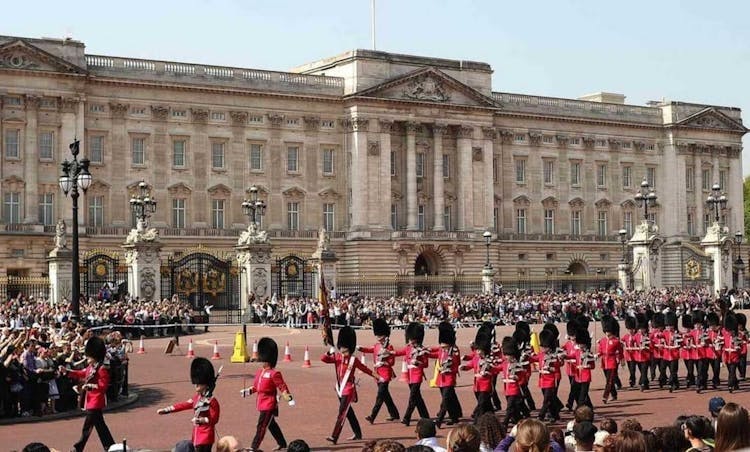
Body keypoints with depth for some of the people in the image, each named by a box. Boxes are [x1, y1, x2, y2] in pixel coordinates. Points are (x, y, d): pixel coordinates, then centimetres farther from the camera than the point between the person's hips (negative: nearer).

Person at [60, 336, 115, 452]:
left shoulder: (101, 369, -18)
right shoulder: (91, 367, 10)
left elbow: (103, 386, -22)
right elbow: (81, 374, 19)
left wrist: (89, 386, -27)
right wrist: (66, 371, 12)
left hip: (96, 402, -9)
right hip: (92, 400, 9)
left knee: (88, 426, -1)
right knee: (99, 424, 14)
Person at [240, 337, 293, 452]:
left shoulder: (274, 373, -13)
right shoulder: (259, 372, 10)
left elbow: (283, 387, -15)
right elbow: (255, 387, 19)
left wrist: (289, 399, -22)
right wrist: (247, 391, 4)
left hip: (269, 404, -9)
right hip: (262, 403, 9)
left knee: (261, 426, -8)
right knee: (271, 424, 19)